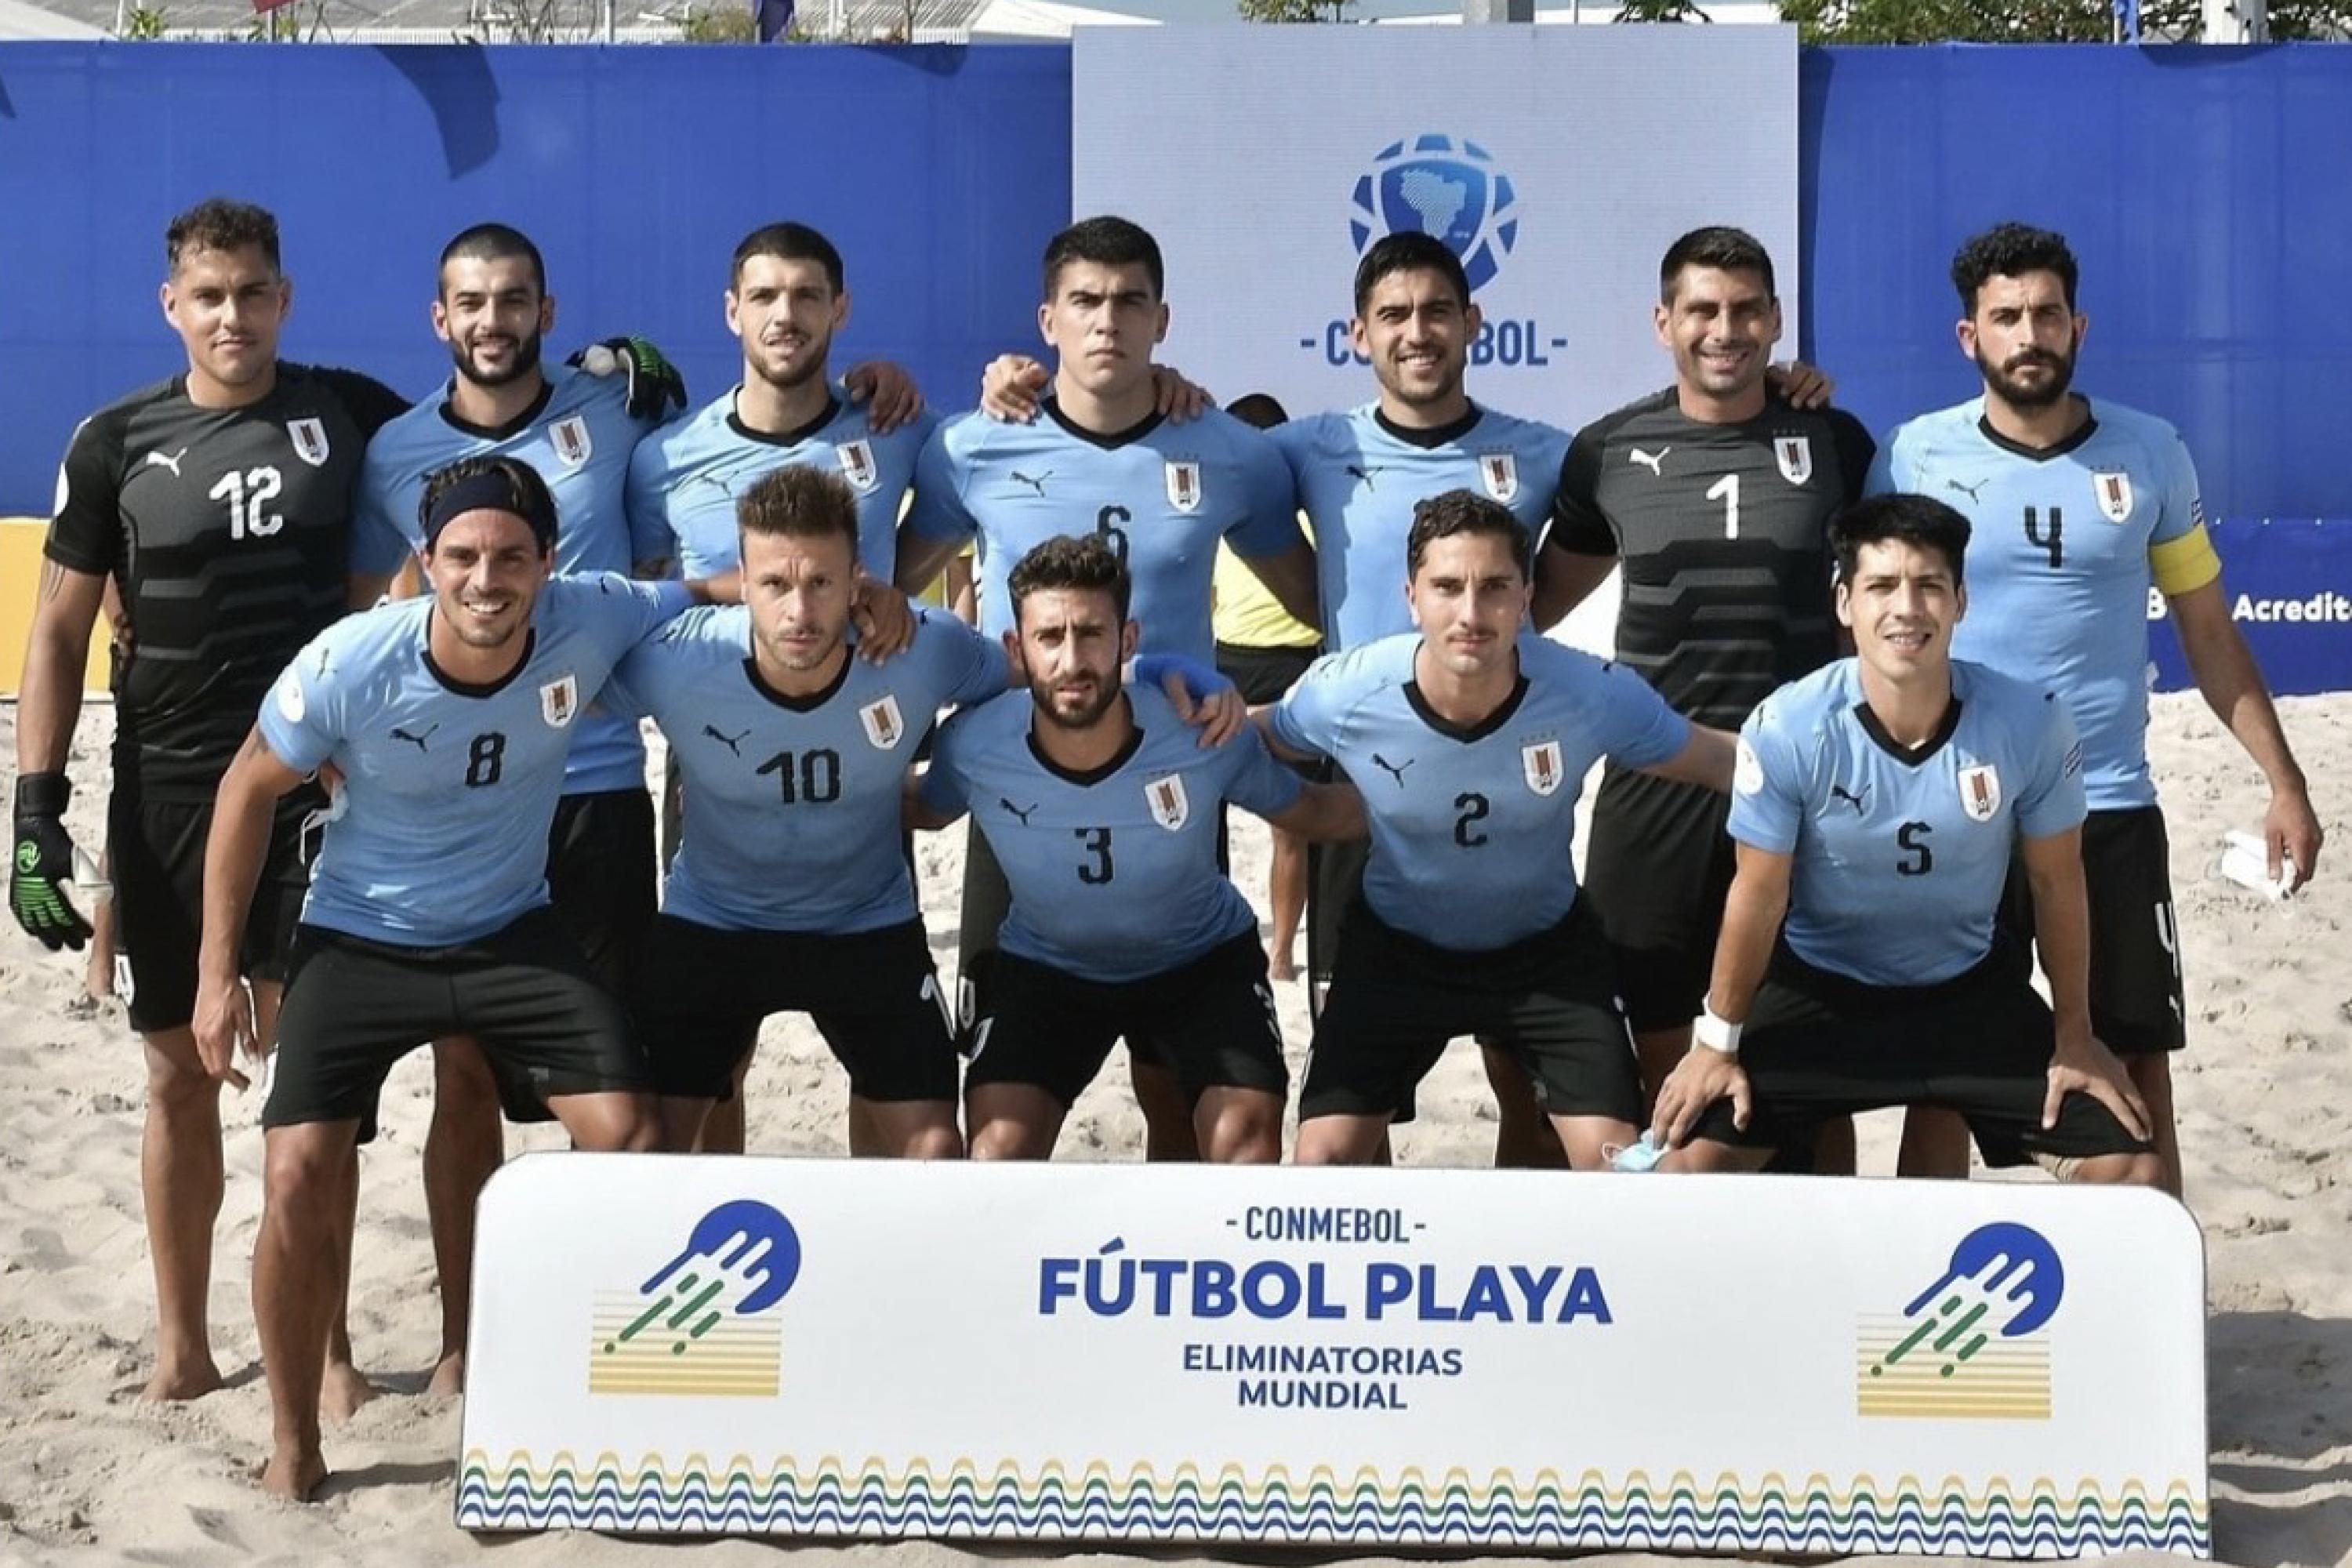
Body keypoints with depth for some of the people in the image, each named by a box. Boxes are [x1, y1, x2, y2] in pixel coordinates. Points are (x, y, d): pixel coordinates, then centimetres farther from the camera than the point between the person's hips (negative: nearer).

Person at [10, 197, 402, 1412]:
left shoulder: (349, 412, 1)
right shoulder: (117, 442, 0)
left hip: (316, 785, -1)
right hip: (167, 796, 1)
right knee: (180, 1073, 9)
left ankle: (326, 1344, 11)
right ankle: (182, 1345, 22)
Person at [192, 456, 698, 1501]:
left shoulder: (591, 623, -22)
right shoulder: (349, 666, -25)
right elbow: (249, 790, -9)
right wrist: (217, 972, -8)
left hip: (513, 933, 2)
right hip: (358, 943, -2)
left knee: (631, 1139, -9)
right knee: (300, 1176, -13)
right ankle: (293, 1445, 7)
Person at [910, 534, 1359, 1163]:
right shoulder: (972, 746, -25)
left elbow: (1309, 812, -10)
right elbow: (925, 811, 0)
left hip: (1203, 962, -1)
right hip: (1046, 966, 1)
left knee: (1247, 1141, -18)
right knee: (998, 1150, -16)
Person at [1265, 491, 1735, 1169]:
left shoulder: (1594, 693, -27)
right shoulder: (1344, 694, -26)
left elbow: (1719, 762, -11)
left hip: (1545, 950, 0)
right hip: (1396, 948, 0)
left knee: (1617, 1160, -8)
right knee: (1325, 1157, -7)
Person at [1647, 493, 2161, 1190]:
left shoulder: (2030, 723, -21)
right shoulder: (1788, 729, -24)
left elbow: (2056, 883, -5)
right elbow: (1758, 896, -11)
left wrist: (2073, 1036, 2)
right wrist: (1719, 1042, -3)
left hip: (1973, 989, 2)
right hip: (1816, 988, -1)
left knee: (2130, 1170, -6)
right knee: (1689, 1161, -16)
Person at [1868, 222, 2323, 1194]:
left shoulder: (2151, 454, 1)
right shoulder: (1916, 455, -3)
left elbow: (2209, 632, 7)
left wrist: (2284, 782, 3)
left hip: (2109, 809, 1)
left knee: (2137, 1070, 6)